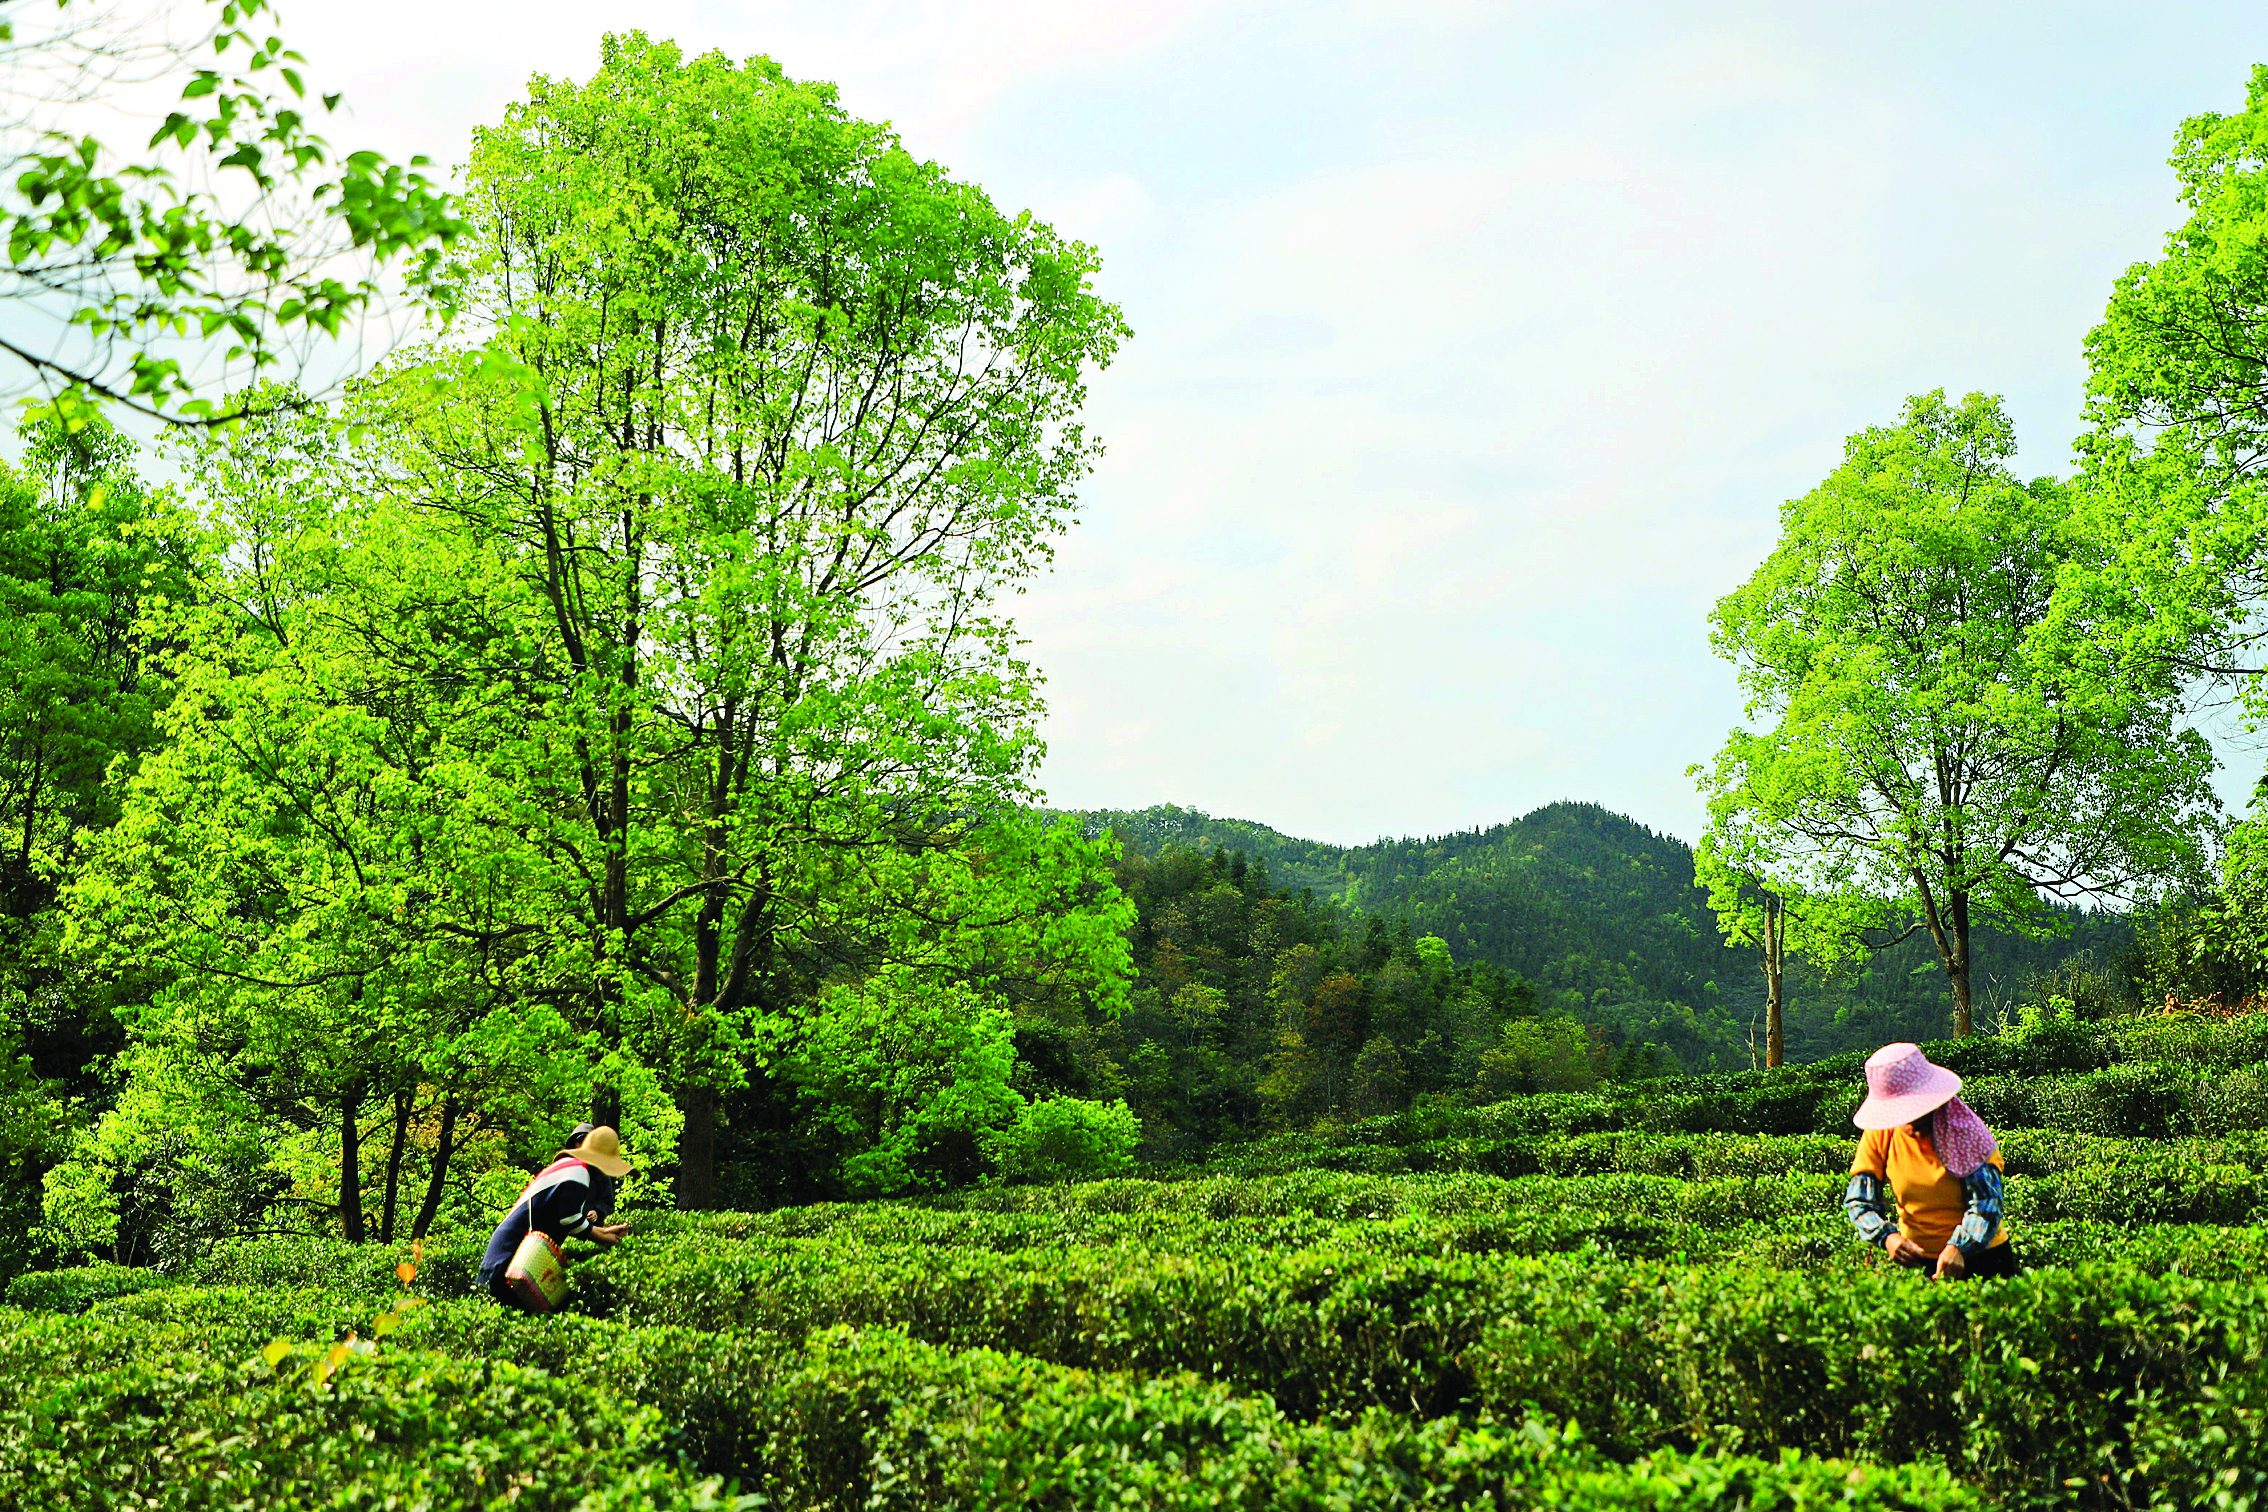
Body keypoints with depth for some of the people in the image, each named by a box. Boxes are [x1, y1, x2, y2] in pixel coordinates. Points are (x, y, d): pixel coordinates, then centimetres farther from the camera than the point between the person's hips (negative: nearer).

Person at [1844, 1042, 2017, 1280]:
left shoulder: (1965, 1129, -10)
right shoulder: (1880, 1135, -3)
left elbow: (1987, 1200, -17)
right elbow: (1858, 1199, -3)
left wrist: (1959, 1248, -34)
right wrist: (1886, 1236, -23)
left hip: (1981, 1257, -2)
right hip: (1917, 1259, 2)